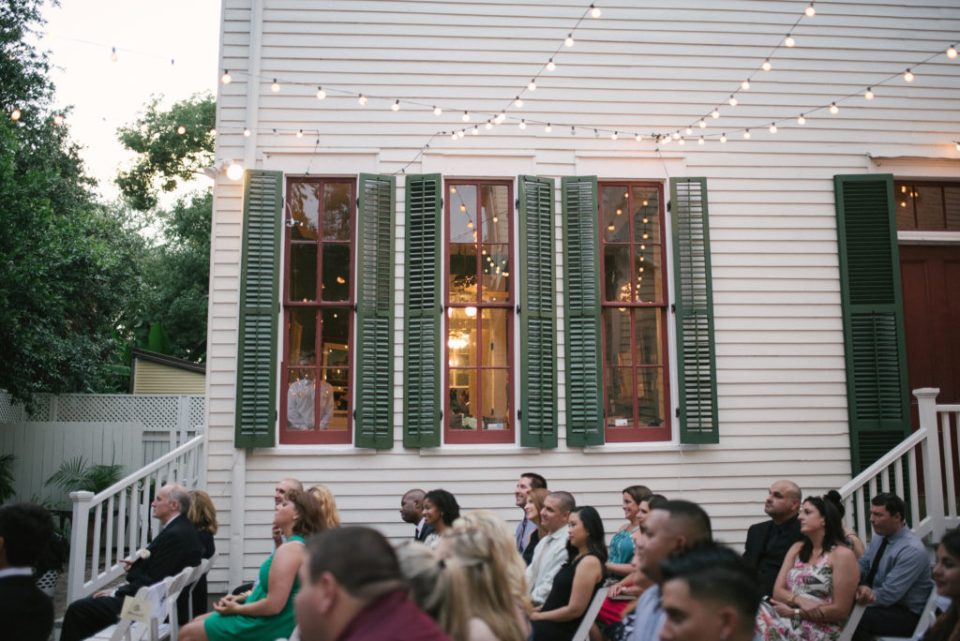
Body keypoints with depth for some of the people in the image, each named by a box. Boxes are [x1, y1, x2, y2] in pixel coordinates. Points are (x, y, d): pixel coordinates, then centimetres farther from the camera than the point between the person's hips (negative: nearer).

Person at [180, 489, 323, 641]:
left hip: (267, 625, -10)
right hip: (266, 619, 10)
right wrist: (241, 598, 9)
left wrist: (237, 608, -12)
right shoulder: (296, 545, 9)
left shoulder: (290, 549, -23)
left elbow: (274, 605, -27)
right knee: (197, 622, 18)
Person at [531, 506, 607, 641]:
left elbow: (575, 610, -18)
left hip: (560, 629, -8)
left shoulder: (589, 561, -15)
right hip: (551, 623, 8)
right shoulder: (577, 557, 14)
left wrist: (537, 616, -9)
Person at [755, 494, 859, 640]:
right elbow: (777, 591, 10)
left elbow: (841, 611, -8)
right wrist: (800, 601, -11)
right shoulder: (797, 549, 16)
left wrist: (795, 612, -8)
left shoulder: (842, 554, -3)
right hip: (788, 620, 6)